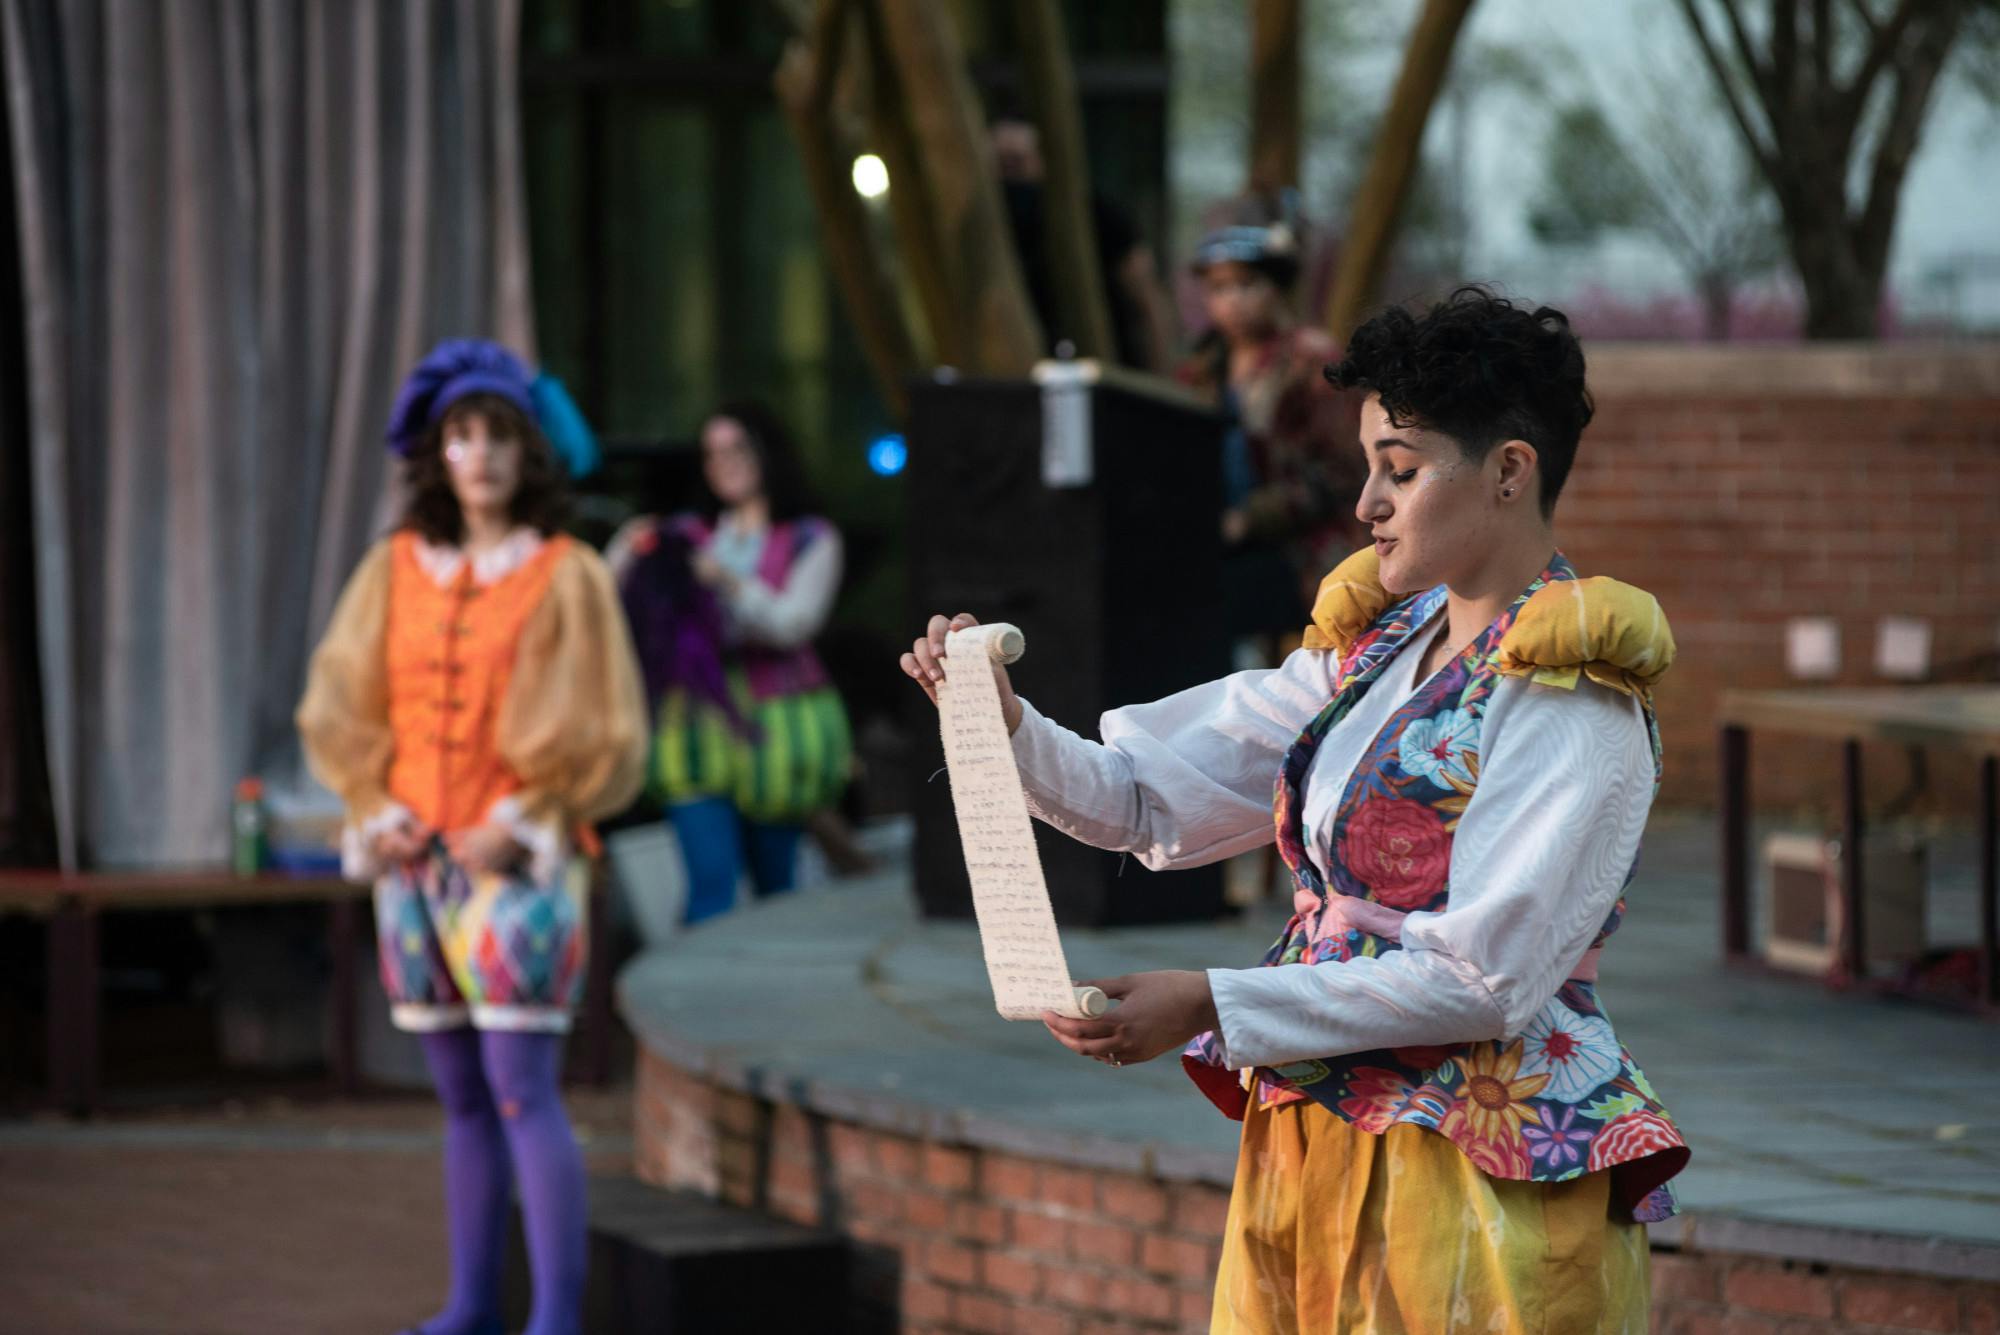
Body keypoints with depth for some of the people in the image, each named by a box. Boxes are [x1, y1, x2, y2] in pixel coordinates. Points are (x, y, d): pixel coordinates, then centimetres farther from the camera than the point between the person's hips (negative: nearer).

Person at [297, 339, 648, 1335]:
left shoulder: (567, 577, -2)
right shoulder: (395, 570, 9)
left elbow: (601, 734, -4)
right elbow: (340, 703, 10)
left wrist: (516, 827, -11)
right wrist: (377, 812, -3)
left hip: (519, 863, -4)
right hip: (416, 860, 4)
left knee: (523, 1087, -12)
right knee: (461, 1094, 9)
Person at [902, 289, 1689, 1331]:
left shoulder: (1569, 692, -12)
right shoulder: (1376, 644, 12)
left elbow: (1484, 981, -20)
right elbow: (1151, 800, 12)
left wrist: (1214, 1007, -21)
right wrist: (1003, 723, -6)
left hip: (1478, 1186, -7)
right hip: (1310, 1154, 7)